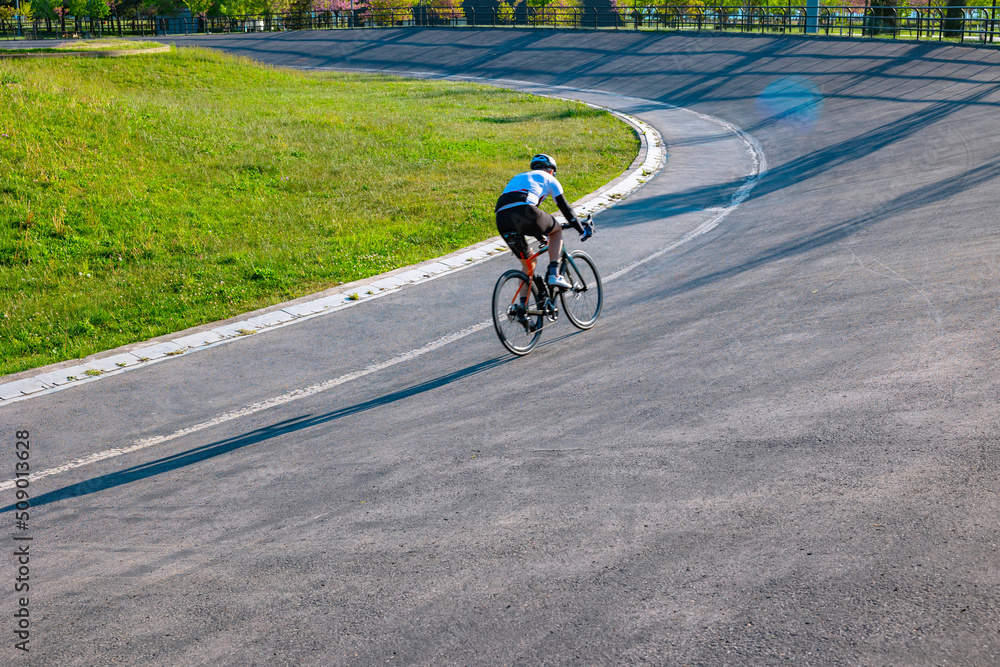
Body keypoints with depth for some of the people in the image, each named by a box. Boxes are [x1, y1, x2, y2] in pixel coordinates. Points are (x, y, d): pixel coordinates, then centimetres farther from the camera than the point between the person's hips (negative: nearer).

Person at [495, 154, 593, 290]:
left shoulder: (518, 178, 40)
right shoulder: (548, 178, 24)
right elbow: (565, 208, 24)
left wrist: (540, 235, 58)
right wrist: (582, 230, 36)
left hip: (501, 220, 5)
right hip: (523, 212, -5)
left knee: (528, 264, 23)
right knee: (557, 229, 25)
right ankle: (553, 273, 10)